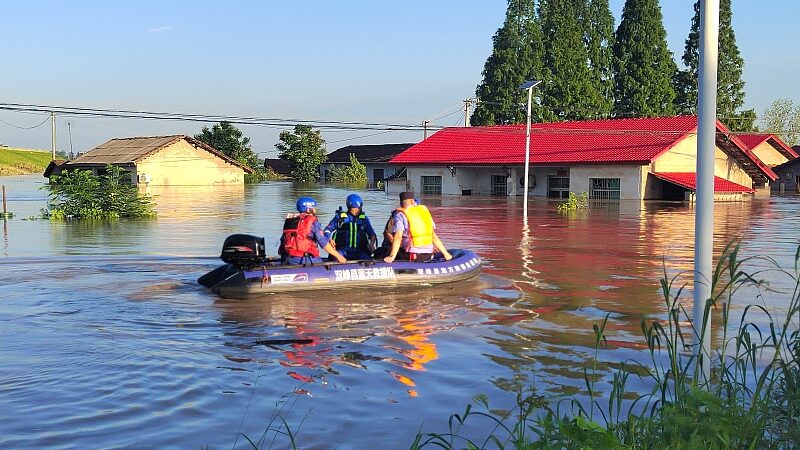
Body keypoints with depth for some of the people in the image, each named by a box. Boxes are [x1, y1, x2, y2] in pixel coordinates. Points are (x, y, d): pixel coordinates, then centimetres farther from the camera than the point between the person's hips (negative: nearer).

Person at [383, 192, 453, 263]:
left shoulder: (400, 215, 1)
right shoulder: (425, 211, 14)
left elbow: (398, 237, -13)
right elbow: (434, 236, 11)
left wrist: (392, 256, -20)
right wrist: (445, 253, 15)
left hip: (411, 256, -5)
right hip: (428, 255, 5)